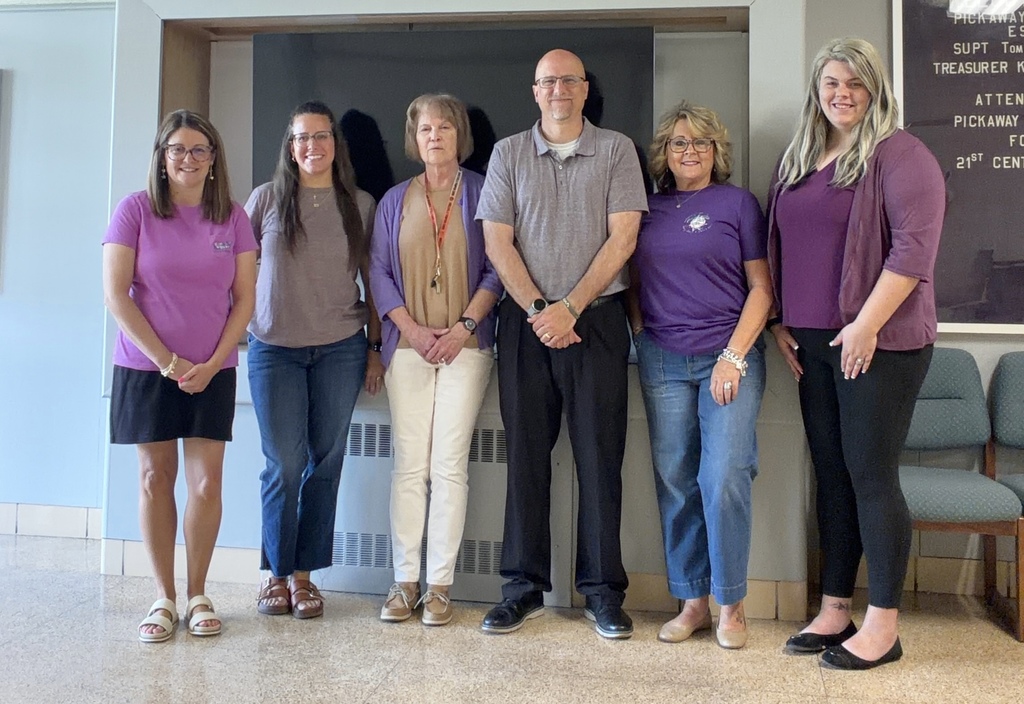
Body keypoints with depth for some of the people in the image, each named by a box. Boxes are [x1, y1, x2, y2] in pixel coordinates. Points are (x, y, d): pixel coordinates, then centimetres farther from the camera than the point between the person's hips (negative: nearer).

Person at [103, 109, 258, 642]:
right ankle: (163, 598, 16)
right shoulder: (135, 210, -2)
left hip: (212, 372, 1)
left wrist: (213, 363, -7)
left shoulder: (232, 218, 4)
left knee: (207, 482, 0)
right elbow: (115, 294, -6)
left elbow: (244, 299, 3)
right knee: (155, 478, 5)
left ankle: (198, 594, 16)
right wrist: (167, 361, -11)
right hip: (147, 367, -1)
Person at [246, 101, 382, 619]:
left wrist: (375, 347, 5)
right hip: (275, 349, -1)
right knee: (285, 464, 0)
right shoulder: (268, 198, 4)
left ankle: (304, 573, 19)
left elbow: (374, 279, 7)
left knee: (326, 463, 5)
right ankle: (276, 573, 17)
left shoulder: (360, 205, 6)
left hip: (341, 349, 1)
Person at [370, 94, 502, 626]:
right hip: (408, 346, 2)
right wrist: (412, 329, -5)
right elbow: (379, 272, 8)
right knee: (409, 465, 2)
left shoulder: (480, 193, 6)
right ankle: (405, 581, 9)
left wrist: (464, 327, -11)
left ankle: (439, 584, 5)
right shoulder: (395, 201, 14)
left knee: (450, 464, -3)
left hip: (465, 346, -2)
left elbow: (496, 269, 1)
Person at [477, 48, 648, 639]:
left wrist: (569, 308, -11)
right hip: (526, 321, 2)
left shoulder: (616, 150, 5)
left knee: (600, 455, 0)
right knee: (526, 453, 4)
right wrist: (538, 310, -8)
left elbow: (623, 237, -3)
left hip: (597, 319, -1)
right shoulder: (509, 154, 10)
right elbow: (498, 242, 3)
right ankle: (525, 587, 14)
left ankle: (603, 591, 10)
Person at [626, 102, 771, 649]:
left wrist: (734, 356, -10)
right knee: (674, 482, 4)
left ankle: (731, 604, 7)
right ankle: (692, 602, 16)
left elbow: (761, 287, 0)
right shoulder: (649, 210, 14)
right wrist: (640, 336, 4)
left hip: (728, 356, -3)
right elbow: (633, 283, 19)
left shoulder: (738, 203, 4)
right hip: (662, 362, 3)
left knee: (723, 478, -10)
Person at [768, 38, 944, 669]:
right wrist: (780, 321, 11)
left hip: (880, 343, -7)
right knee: (832, 477, 11)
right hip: (814, 344, 7)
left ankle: (883, 627, 10)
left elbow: (915, 248, -15)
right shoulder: (799, 161, 16)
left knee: (872, 479, -3)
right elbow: (779, 249, 20)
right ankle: (835, 611, 22)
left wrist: (866, 324, -18)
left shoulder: (899, 154, -6)